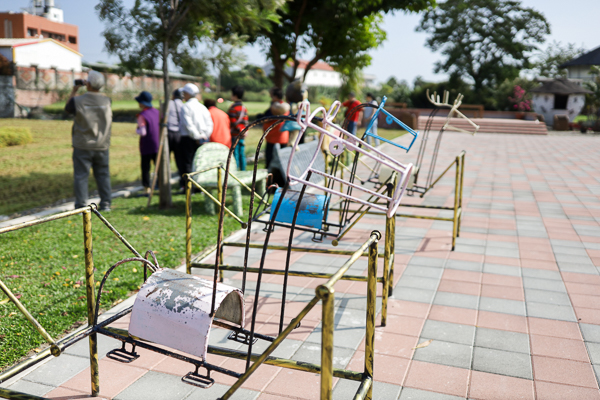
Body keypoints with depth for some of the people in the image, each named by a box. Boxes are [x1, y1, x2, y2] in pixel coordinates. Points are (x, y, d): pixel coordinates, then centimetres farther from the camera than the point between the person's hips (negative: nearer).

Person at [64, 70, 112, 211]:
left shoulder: (78, 100, -13)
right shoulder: (107, 100, -4)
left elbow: (67, 109, 9)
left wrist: (74, 90, 15)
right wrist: (88, 87, 21)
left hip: (83, 146, -3)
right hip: (102, 146, 3)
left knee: (81, 176, 4)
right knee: (103, 175, 11)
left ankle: (81, 206, 5)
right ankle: (105, 204, 15)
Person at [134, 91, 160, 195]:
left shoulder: (142, 116, -15)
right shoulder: (156, 112, 4)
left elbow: (142, 132, -19)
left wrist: (137, 130, 0)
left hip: (146, 146, -5)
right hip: (158, 144, 5)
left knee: (145, 167, 5)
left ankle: (147, 187, 7)